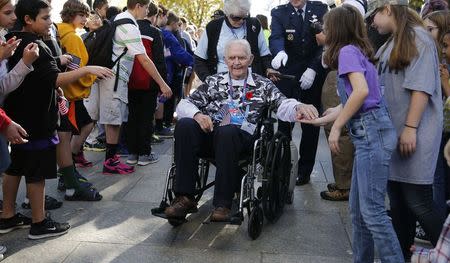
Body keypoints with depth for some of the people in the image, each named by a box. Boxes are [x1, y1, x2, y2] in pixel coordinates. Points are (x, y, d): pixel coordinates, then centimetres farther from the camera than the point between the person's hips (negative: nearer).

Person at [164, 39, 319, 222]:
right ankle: (185, 197, -24)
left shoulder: (262, 85, 15)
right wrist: (197, 114, -8)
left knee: (227, 131, -37)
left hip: (240, 138, -2)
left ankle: (222, 203, -28)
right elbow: (184, 104, 16)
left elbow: (283, 105, -2)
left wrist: (298, 107, -26)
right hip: (209, 135, 3)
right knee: (184, 124, -28)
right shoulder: (213, 82, 21)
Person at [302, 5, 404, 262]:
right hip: (369, 131, 10)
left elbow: (361, 91, -21)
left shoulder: (347, 51, -5)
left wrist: (336, 127, -15)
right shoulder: (358, 51, 23)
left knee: (372, 210, -9)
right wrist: (319, 120, 31)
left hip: (371, 130, -10)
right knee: (358, 209, 12)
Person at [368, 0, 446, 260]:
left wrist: (410, 128, -18)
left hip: (414, 133, -8)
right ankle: (401, 253, 21)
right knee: (397, 198, 11)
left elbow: (421, 87, -14)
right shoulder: (389, 45, 17)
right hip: (393, 131, 8)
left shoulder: (417, 37, -7)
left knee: (418, 202, -8)